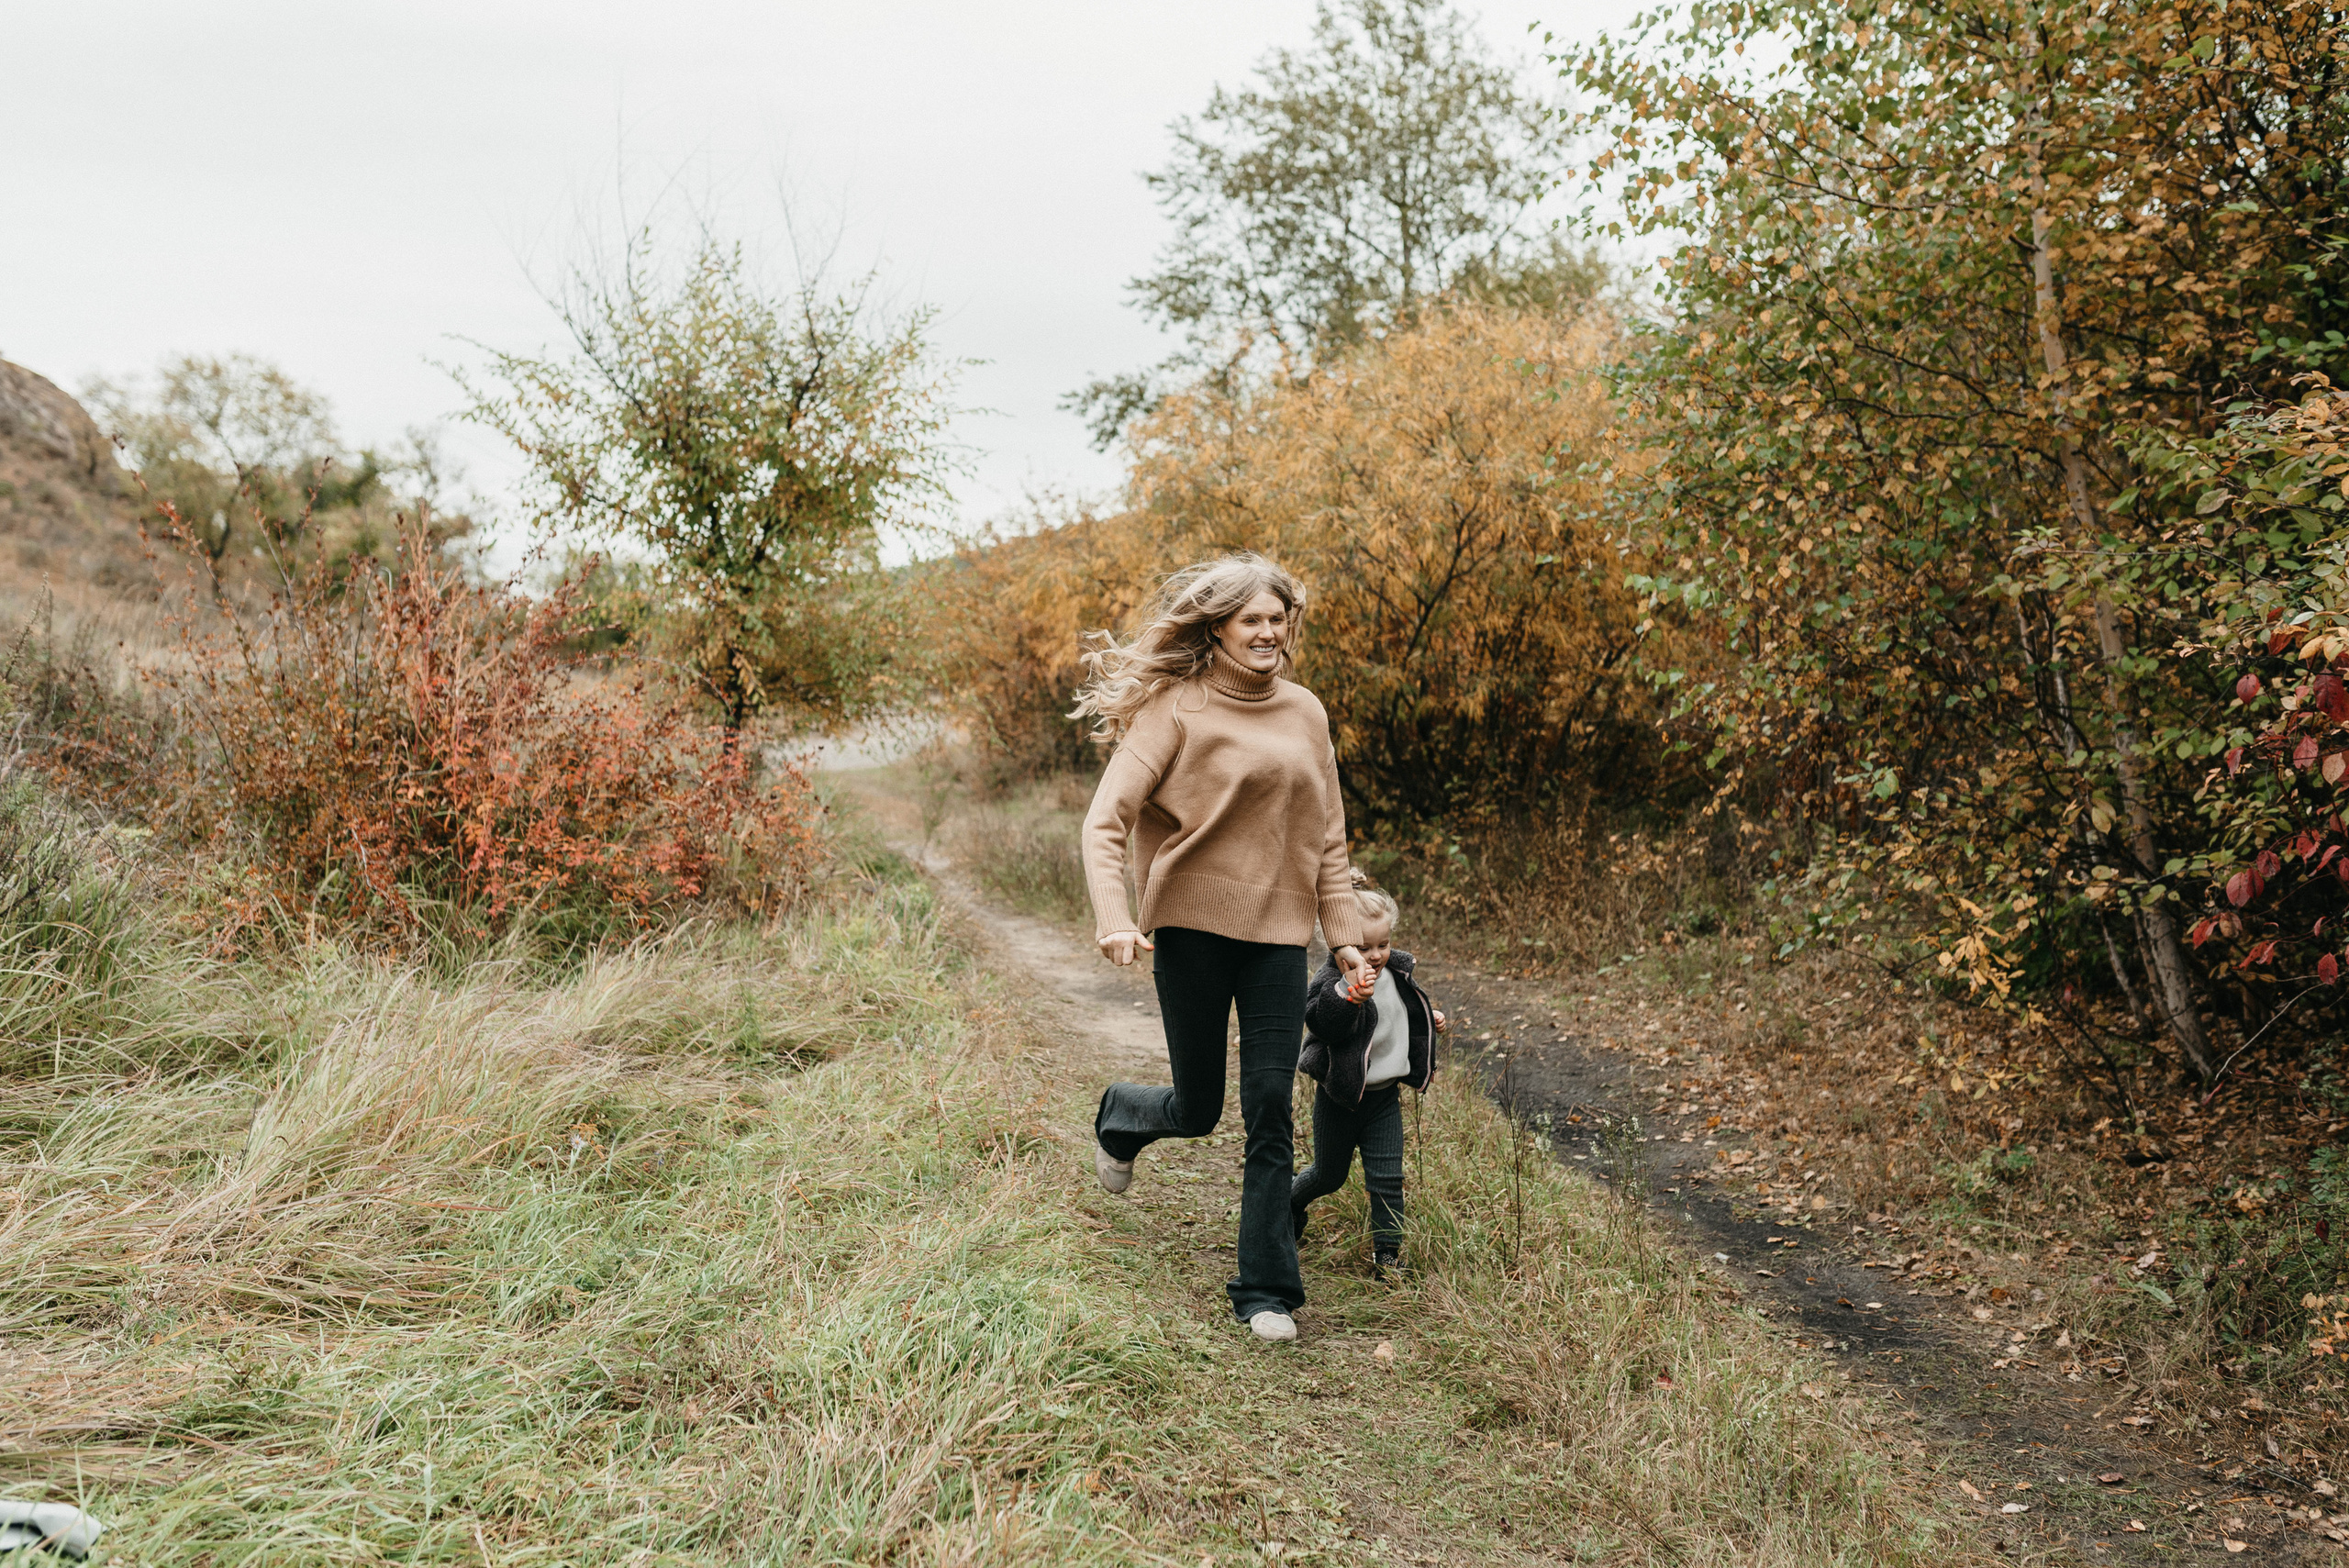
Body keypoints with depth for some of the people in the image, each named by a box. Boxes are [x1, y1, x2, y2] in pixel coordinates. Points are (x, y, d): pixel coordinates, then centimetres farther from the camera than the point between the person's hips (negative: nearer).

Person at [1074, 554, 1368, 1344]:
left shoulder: (1305, 714, 10)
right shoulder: (1177, 709, -5)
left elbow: (1327, 836, 14)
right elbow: (1106, 819, -10)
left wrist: (1346, 936, 9)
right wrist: (1114, 920, -23)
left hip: (1278, 932, 4)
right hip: (1193, 924, -3)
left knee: (1271, 1110, 0)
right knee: (1197, 1108, 6)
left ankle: (1267, 1293, 10)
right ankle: (1118, 1116, 42)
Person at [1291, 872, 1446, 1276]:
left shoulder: (1397, 972, 2)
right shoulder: (1332, 979, -21)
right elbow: (1321, 1022, -40)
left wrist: (1429, 1018, 8)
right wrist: (1351, 991, -51)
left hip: (1384, 1094, 4)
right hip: (1341, 1095, -4)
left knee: (1387, 1177, 1)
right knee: (1330, 1174, 16)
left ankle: (1388, 1253, 12)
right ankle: (1290, 1201, 46)